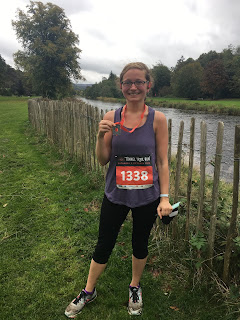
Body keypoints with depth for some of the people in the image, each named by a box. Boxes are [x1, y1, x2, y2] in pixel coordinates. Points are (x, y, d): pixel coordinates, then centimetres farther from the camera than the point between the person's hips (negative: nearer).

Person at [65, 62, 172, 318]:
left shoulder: (157, 119, -7)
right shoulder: (110, 118, -3)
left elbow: (162, 161, -5)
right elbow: (102, 160, -1)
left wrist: (164, 196, -8)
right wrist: (101, 136, -18)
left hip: (146, 197, -1)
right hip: (116, 194, 1)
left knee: (140, 244, 19)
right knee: (104, 245, 15)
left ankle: (135, 287, 48)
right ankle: (88, 291, 41)